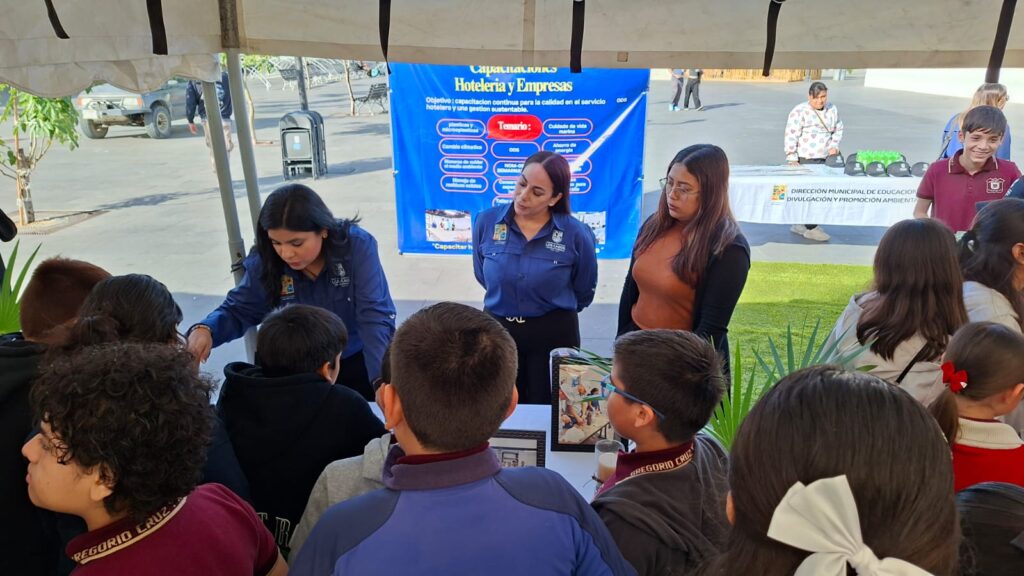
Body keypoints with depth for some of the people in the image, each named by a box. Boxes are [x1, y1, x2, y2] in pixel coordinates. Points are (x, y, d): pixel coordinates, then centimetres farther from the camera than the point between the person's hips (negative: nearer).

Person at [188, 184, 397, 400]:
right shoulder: (265, 262, -13)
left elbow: (375, 318, -27)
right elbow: (238, 311, 1)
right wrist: (205, 329, -22)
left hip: (360, 363, -2)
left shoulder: (357, 246, -22)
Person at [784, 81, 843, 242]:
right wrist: (792, 158, -17)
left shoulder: (832, 110, 11)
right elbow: (791, 136, -12)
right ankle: (811, 228, 1)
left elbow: (838, 130, 22)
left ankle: (800, 224, 22)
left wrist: (834, 145, 4)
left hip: (825, 158, 6)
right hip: (805, 159, -6)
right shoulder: (799, 111, -9)